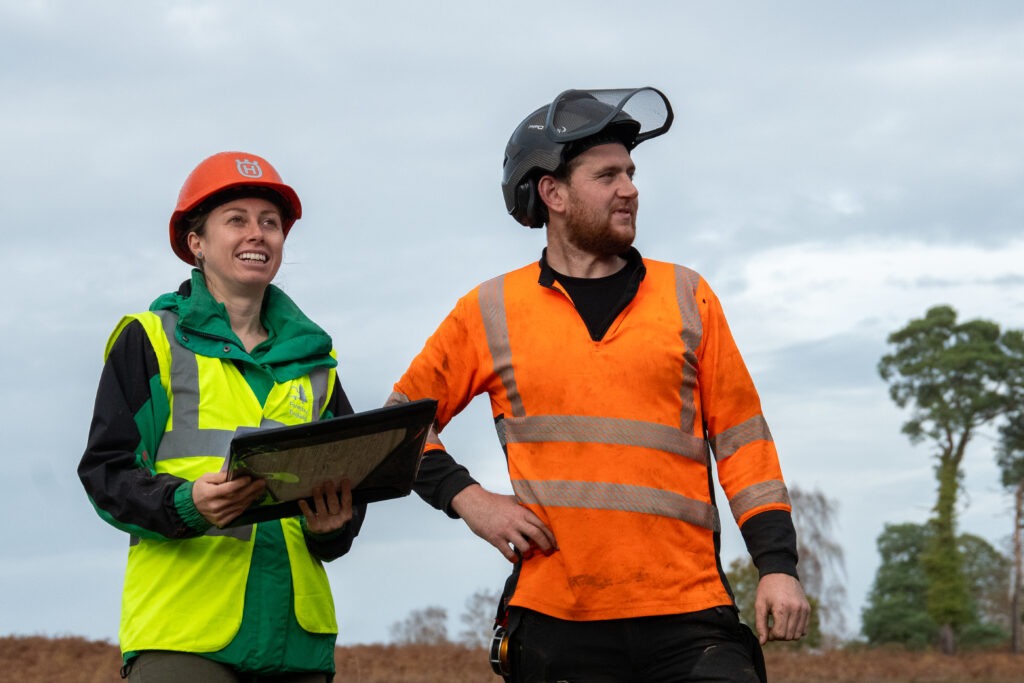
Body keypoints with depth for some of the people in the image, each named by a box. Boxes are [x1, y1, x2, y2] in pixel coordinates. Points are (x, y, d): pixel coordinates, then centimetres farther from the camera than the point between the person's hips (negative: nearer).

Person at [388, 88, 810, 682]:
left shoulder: (687, 297, 11)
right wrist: (467, 498, 1)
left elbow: (741, 436, 10)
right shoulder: (491, 313, 8)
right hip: (557, 627, 0)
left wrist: (778, 564, 1)